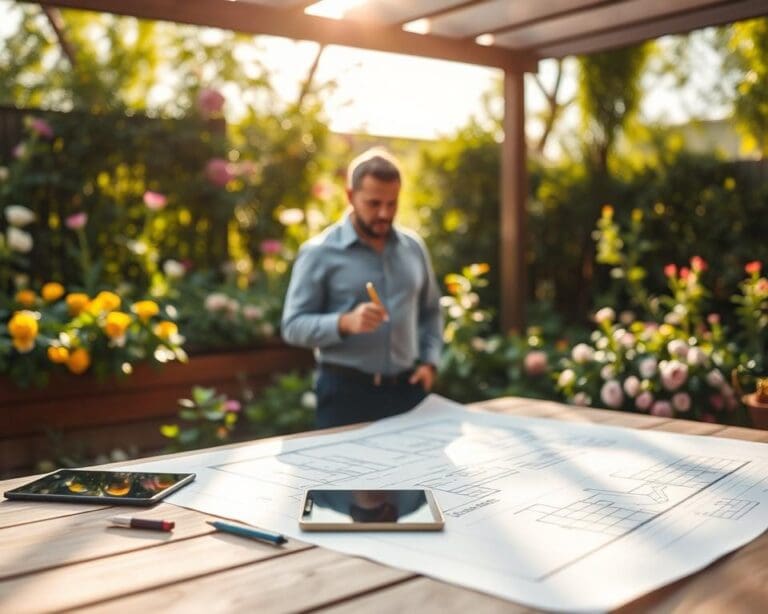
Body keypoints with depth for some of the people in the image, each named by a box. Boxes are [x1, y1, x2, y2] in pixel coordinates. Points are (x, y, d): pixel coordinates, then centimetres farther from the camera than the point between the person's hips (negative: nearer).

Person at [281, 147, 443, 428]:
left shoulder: (413, 247, 9)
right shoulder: (319, 252, -6)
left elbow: (430, 312, 21)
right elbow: (293, 326, -9)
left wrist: (429, 361, 6)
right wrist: (345, 323, -24)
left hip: (406, 389, 4)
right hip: (346, 393, -4)